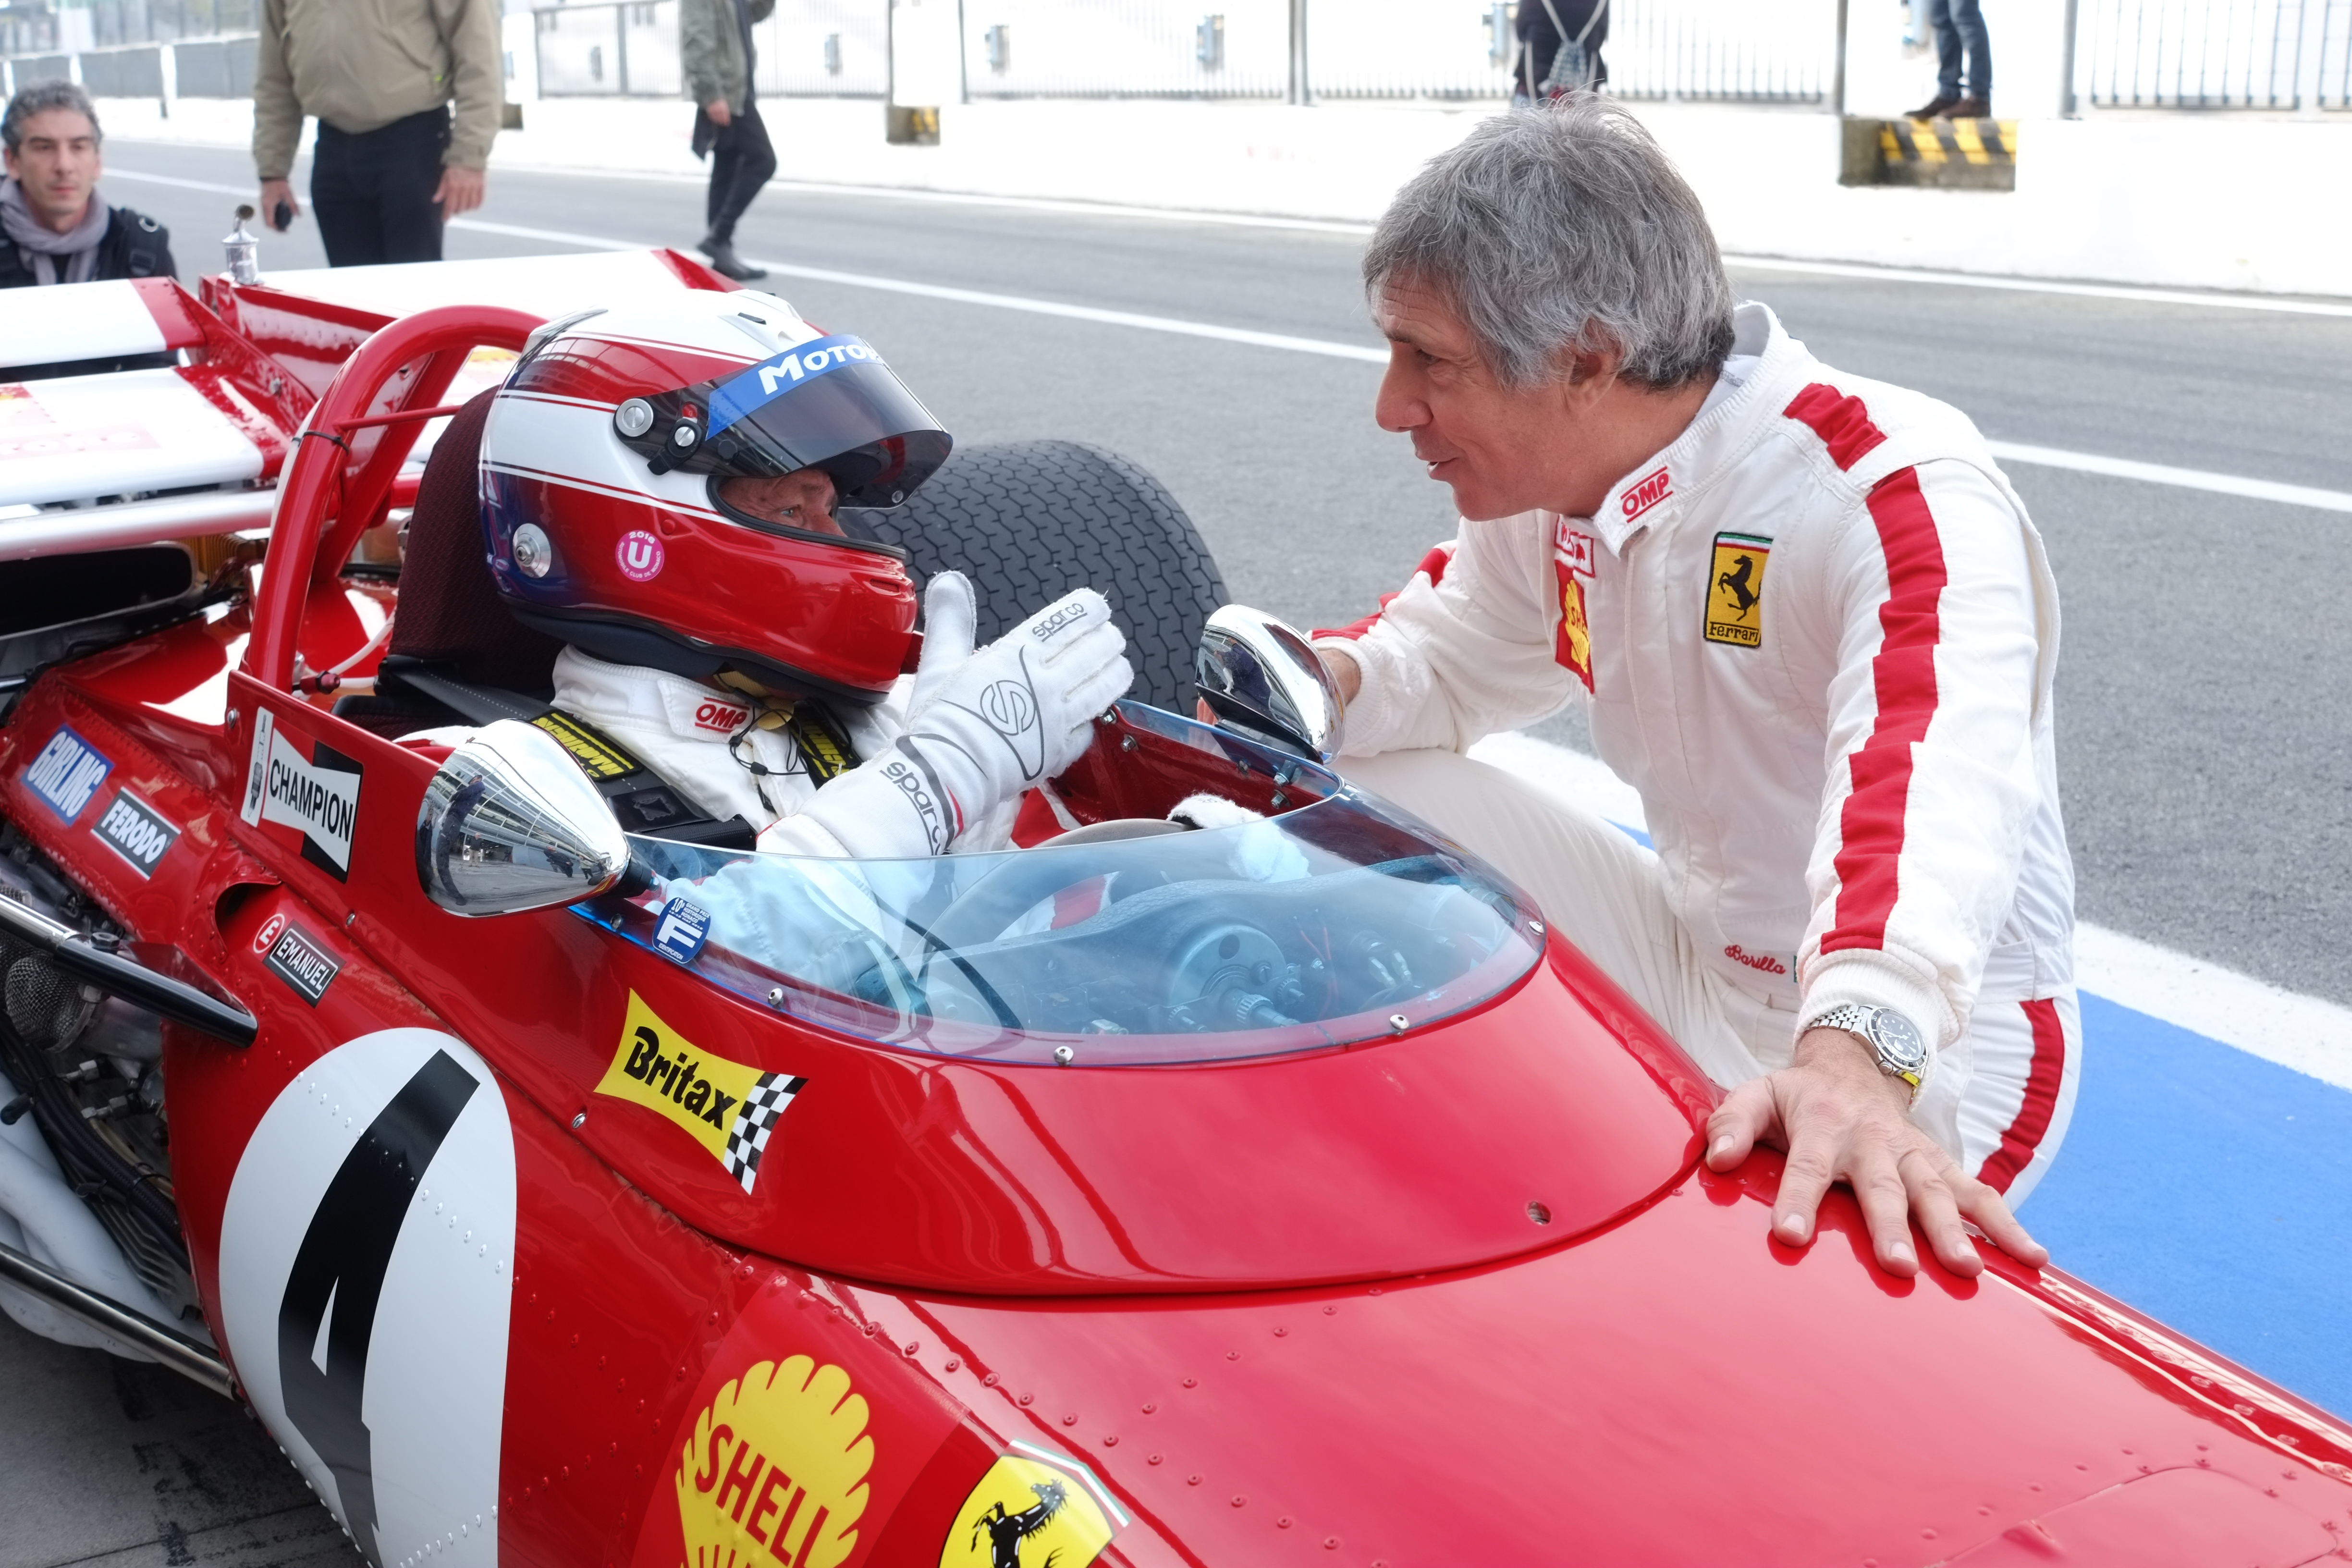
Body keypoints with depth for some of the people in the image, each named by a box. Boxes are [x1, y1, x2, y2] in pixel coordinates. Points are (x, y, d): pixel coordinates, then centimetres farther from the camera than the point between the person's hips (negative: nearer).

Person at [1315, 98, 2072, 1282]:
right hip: (1694, 964, 8)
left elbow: (1929, 784, -45)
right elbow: (1443, 656, 16)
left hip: (1919, 1035, -7)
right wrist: (1331, 682, -9)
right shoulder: (1554, 488, 0)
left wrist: (1855, 1056, -63)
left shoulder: (1895, 494, -27)